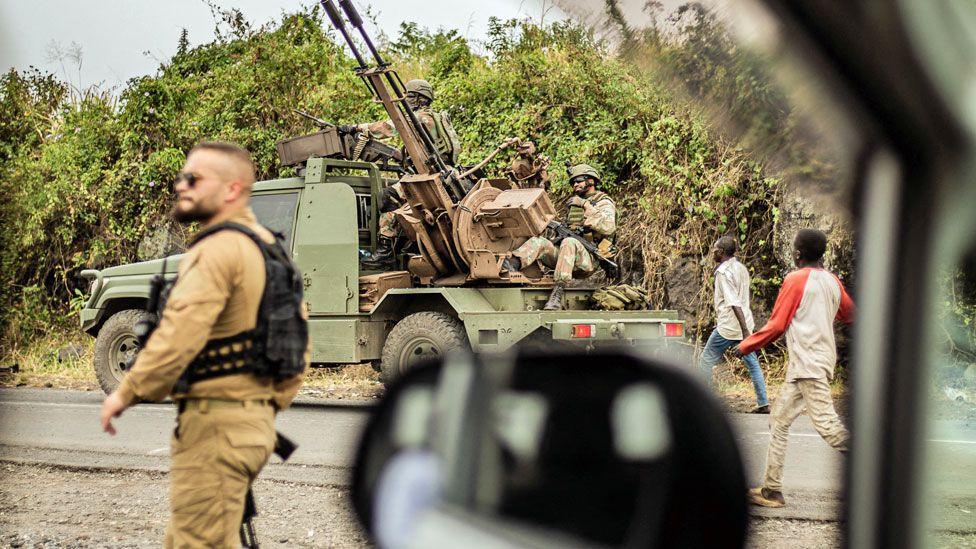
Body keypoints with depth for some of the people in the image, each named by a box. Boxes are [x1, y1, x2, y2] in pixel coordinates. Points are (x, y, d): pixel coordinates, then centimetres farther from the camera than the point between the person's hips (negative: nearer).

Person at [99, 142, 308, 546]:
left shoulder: (217, 249, -15)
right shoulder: (267, 247, 16)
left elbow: (179, 335, -24)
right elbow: (298, 339, 20)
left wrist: (126, 394, -14)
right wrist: (275, 403, 23)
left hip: (215, 424, -10)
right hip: (255, 418, 10)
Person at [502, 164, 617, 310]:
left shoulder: (604, 203, 3)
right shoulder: (575, 202, 27)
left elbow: (609, 227, -17)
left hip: (588, 259, -7)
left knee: (569, 242, -37)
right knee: (539, 241, -14)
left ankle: (557, 295, -47)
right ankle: (512, 265, -43)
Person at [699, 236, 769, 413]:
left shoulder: (724, 272, -15)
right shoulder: (741, 268, 11)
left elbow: (734, 303, -22)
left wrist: (745, 330, -27)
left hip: (728, 326, -8)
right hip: (744, 324, 8)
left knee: (706, 362, 3)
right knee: (752, 363, 10)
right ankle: (763, 404, 9)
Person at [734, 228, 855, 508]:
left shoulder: (796, 279, -8)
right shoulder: (832, 281, 12)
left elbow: (776, 325, -8)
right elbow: (850, 315, 26)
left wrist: (745, 346, 4)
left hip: (809, 364, -9)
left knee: (827, 424, -15)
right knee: (779, 422, 11)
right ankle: (772, 490, 11)